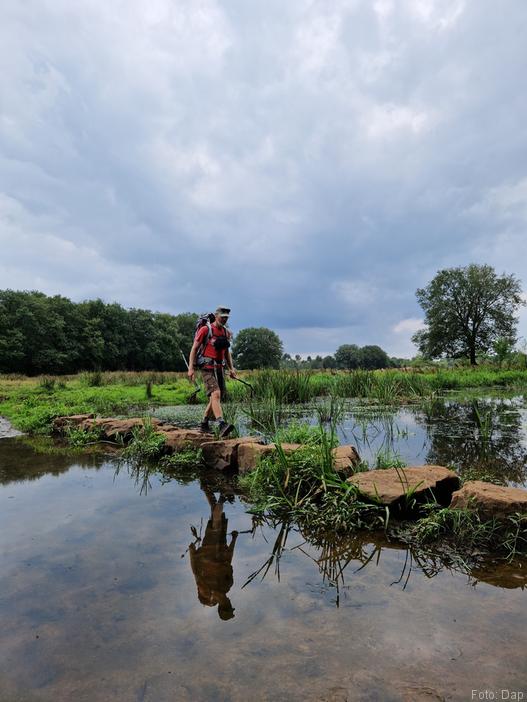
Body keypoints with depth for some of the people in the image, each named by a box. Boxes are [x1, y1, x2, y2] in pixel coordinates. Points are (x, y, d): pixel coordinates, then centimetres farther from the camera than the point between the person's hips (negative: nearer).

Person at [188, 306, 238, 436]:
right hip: (207, 368, -7)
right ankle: (222, 425, -33)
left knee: (219, 397, 9)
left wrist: (231, 369, 15)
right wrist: (191, 368, -13)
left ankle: (204, 424, 25)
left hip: (220, 368, 7)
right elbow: (194, 348, -6)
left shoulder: (226, 332, 14)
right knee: (215, 394, -22)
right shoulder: (205, 330, -6)